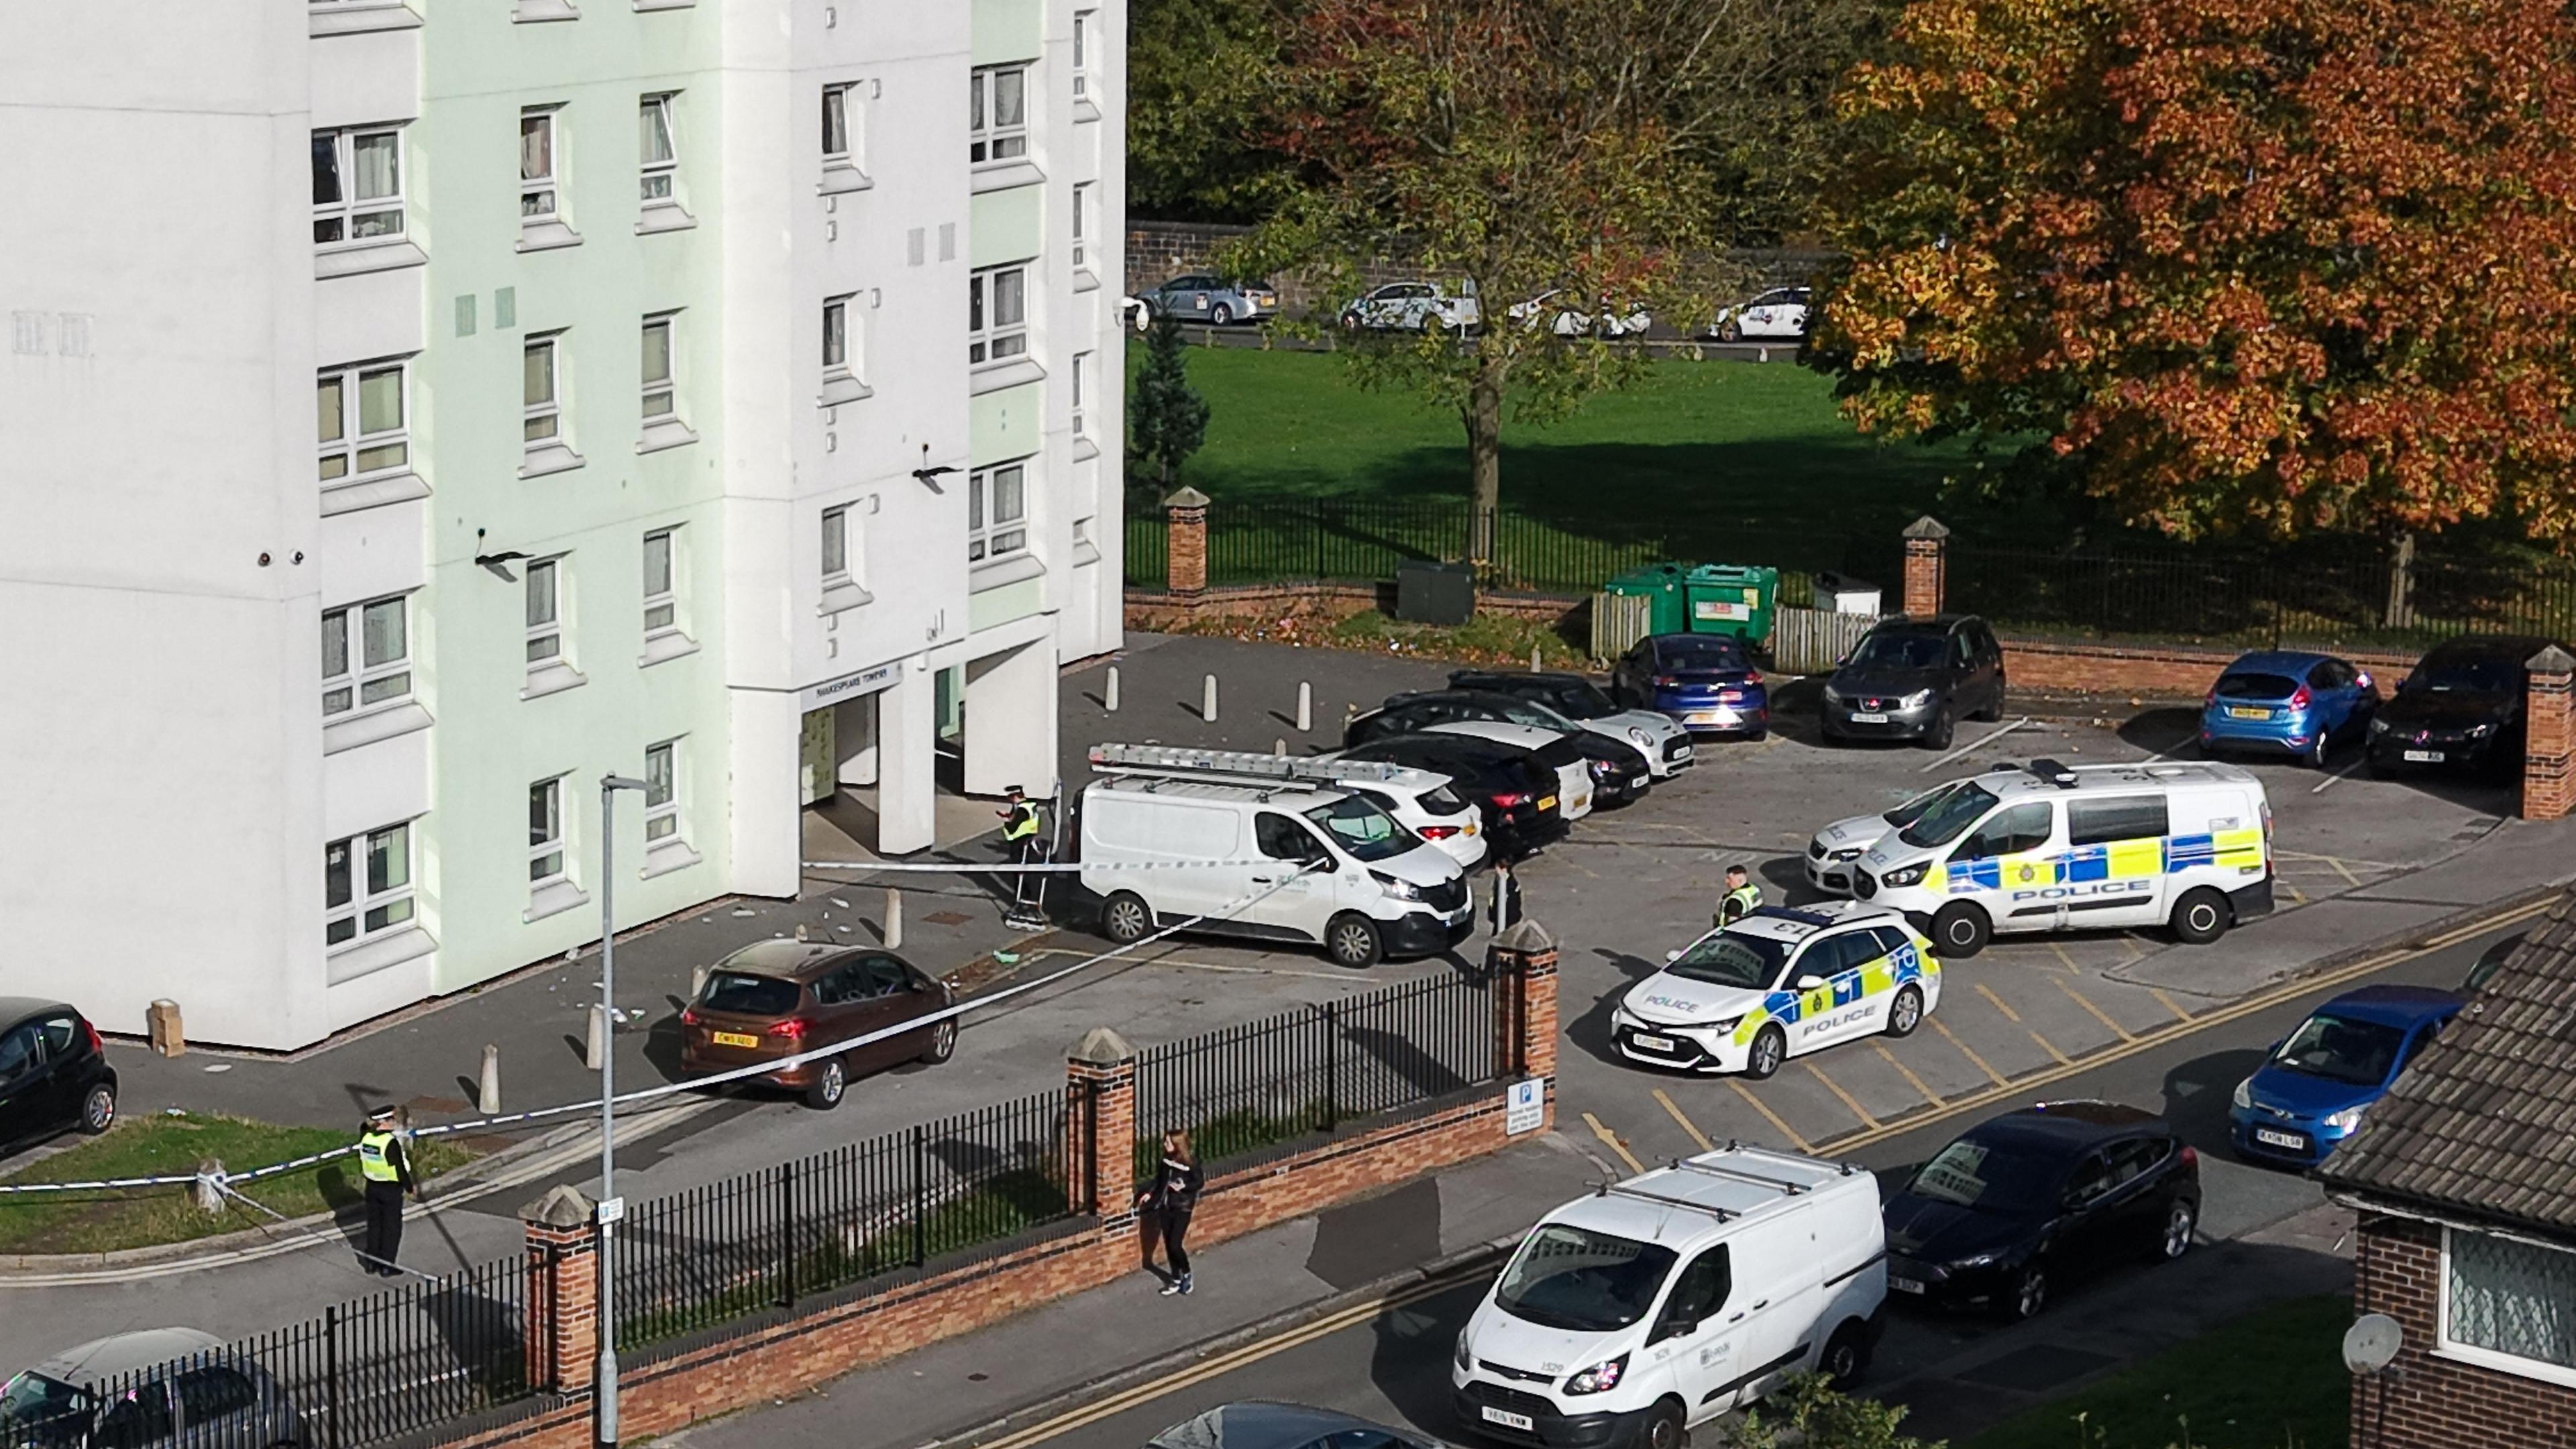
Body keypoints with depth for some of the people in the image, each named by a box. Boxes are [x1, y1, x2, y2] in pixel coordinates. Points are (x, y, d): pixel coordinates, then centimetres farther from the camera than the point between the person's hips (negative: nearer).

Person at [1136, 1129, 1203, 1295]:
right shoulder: (1167, 1159, 0)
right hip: (1166, 1207, 6)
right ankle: (1176, 1279, 23)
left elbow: (1200, 1182, -9)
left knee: (1175, 1245, -9)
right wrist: (1150, 1194, 3)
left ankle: (1186, 1274, 17)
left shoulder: (1190, 1162, -17)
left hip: (1182, 1208, -6)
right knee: (1168, 1245, 9)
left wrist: (1184, 1187, -23)